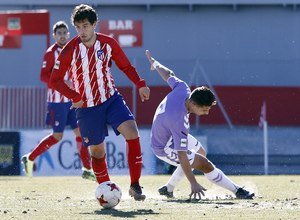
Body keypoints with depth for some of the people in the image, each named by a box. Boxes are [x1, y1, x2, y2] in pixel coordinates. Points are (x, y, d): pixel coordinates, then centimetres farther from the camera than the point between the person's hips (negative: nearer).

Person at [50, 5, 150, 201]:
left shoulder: (108, 44, -5)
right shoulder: (70, 50, -11)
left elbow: (126, 67, 8)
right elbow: (55, 79, -5)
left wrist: (140, 85, -8)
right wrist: (76, 98, -16)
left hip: (111, 100, 1)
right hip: (87, 107, -1)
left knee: (132, 133, -19)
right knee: (97, 151, 4)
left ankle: (135, 185, -14)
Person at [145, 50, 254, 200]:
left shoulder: (183, 88, -23)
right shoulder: (179, 122, -42)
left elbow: (168, 75, 0)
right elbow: (181, 155, -40)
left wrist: (154, 64, 22)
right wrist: (193, 183, -39)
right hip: (165, 148, -9)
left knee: (200, 153, 27)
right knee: (206, 165, -15)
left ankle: (168, 189, 33)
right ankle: (238, 191, -2)